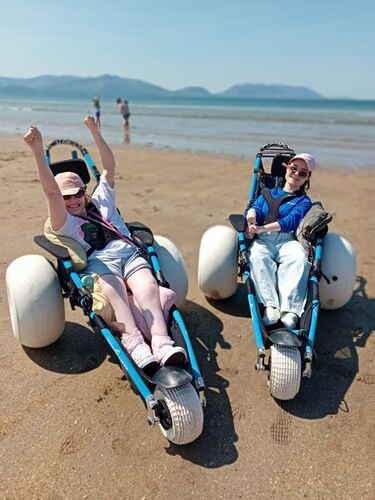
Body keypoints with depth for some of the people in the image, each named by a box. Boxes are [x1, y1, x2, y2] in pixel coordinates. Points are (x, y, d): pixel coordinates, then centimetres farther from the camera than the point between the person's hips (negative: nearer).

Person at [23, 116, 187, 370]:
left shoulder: (102, 201, 30)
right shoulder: (64, 222, 16)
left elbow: (110, 167, 28)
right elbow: (51, 190, 1)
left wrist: (96, 133, 23)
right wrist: (38, 150, -9)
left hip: (130, 253, 3)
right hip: (99, 261, -3)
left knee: (147, 285, -31)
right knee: (113, 288, -38)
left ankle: (162, 344, -47)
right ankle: (134, 343, -54)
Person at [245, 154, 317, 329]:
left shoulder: (304, 201, 21)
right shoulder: (267, 193, 30)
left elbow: (291, 221, -1)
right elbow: (255, 208, 9)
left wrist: (262, 228, -16)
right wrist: (251, 216, -18)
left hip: (287, 240, -1)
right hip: (262, 241, 1)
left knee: (300, 259, -36)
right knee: (257, 256, -35)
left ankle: (290, 310, -42)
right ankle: (270, 306, -43)